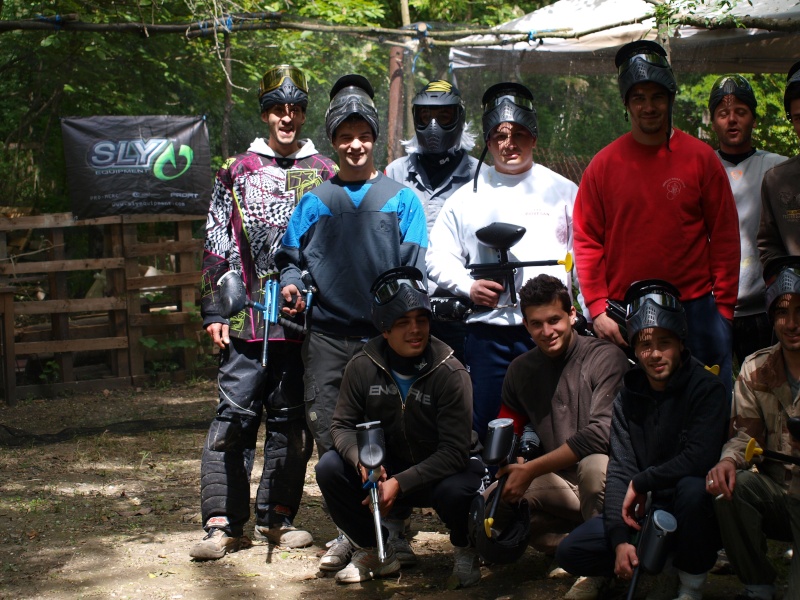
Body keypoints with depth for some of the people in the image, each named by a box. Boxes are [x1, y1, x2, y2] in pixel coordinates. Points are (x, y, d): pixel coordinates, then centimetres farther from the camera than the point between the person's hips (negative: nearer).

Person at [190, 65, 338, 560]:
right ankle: (225, 523, -1)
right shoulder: (237, 172, 9)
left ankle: (277, 516, 16)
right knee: (235, 416, -5)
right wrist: (214, 311, 1)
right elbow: (217, 246, 8)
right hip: (247, 318, -1)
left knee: (293, 418, 6)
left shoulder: (326, 175, 9)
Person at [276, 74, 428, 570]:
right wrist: (291, 283, -4)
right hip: (327, 333, 2)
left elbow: (415, 268, 2)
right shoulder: (314, 202, 15)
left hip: (385, 335, -2)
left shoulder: (401, 199, 9)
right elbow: (290, 256, 18)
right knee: (328, 432, -5)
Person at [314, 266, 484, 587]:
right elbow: (343, 425, -3)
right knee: (329, 468, -20)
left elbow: (454, 451, -23)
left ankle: (465, 551, 0)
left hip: (442, 468, -4)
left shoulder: (450, 373, -20)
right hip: (387, 466, 4)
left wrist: (400, 483, -33)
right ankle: (376, 552, 3)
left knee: (455, 491, -38)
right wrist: (362, 460, -26)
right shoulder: (362, 367, -10)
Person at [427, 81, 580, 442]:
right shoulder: (468, 196, 15)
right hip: (487, 330, 2)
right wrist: (469, 286, -4)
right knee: (483, 429, 3)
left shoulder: (563, 192, 11)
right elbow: (439, 257, 13)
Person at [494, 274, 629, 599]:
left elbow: (602, 433, -22)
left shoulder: (606, 358, -12)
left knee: (595, 465, -39)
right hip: (558, 483, 5)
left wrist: (532, 470, -22)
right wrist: (509, 468, -15)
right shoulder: (521, 370, 8)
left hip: (605, 475, -5)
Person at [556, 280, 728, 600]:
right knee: (570, 553, -9)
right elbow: (619, 469, -4)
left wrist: (641, 482, -14)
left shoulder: (706, 388, -13)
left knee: (691, 487, -39)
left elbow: (700, 459, -26)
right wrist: (620, 539, -16)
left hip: (694, 512, -5)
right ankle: (663, 566, 10)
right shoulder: (628, 396, 3)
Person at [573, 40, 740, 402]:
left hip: (695, 309, 0)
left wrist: (724, 307, -2)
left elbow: (725, 237, 4)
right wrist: (597, 308, -5)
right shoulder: (604, 164, 4)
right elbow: (587, 241, 4)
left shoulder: (700, 158, 3)